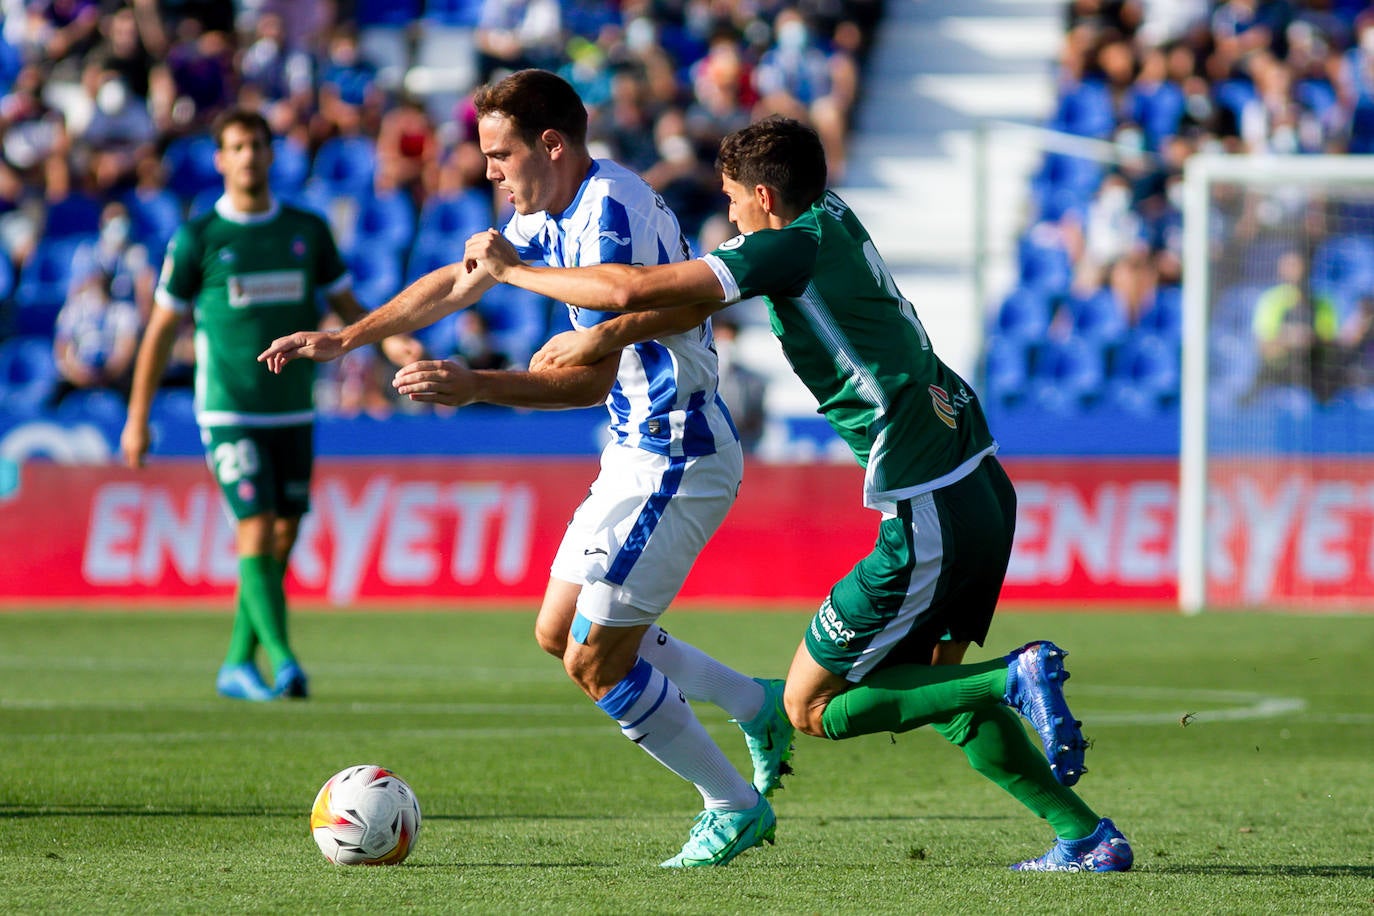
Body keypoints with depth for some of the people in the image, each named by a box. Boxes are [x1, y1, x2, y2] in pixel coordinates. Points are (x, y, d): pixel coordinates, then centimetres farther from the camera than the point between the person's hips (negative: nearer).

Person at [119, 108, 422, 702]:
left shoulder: (307, 230, 6)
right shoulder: (197, 239, -3)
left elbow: (346, 306, 13)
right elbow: (161, 329, 3)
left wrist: (389, 341, -7)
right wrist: (137, 418, 2)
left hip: (293, 412, 4)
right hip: (229, 412, -4)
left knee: (282, 539, 4)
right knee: (256, 530, -15)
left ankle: (239, 666, 15)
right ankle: (281, 659, -17)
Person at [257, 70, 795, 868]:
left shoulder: (612, 212, -22)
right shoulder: (556, 209, 8)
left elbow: (593, 376, -27)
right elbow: (459, 283, 22)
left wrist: (476, 387, -35)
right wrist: (344, 340, 22)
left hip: (678, 459, -10)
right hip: (641, 451, 10)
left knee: (595, 662, -8)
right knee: (561, 633, 14)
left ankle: (737, 808, 7)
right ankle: (761, 707, 23)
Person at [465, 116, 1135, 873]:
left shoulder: (790, 248, -12)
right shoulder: (834, 219, 11)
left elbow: (635, 288, -14)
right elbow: (698, 293, 22)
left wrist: (512, 269, -1)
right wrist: (605, 334, 14)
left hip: (928, 519, -9)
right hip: (985, 487, 9)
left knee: (810, 707, 3)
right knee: (927, 683, 23)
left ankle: (1015, 679, -11)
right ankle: (1087, 836, 15)